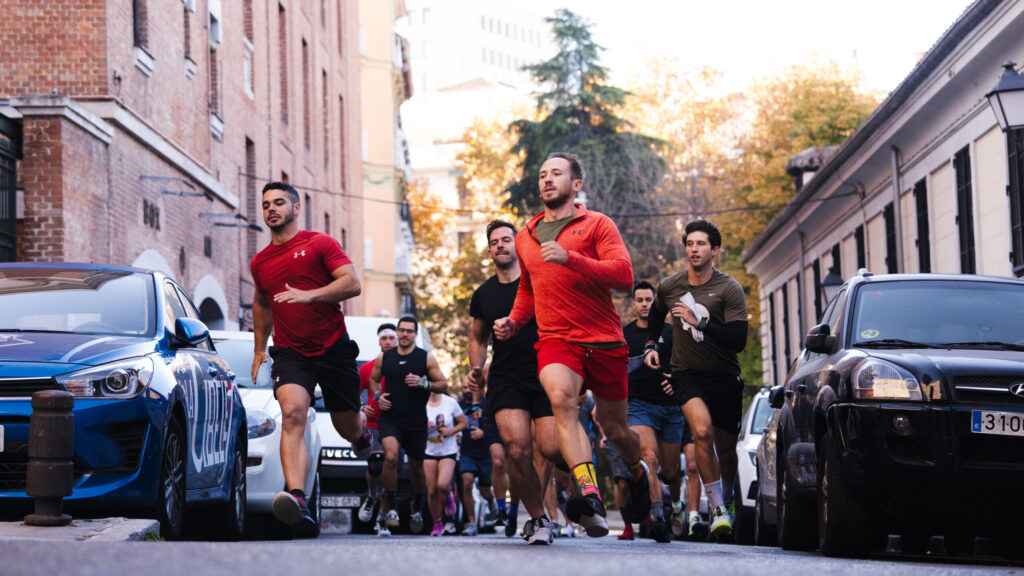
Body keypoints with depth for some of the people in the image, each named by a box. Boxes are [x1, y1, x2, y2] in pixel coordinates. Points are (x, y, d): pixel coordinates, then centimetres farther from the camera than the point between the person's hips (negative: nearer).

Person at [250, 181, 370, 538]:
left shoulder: (319, 244, -2)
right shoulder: (259, 263, 13)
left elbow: (352, 284, -13)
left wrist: (309, 295, -25)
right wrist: (259, 349, 29)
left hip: (334, 348, -2)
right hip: (290, 352, 2)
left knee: (348, 428, 9)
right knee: (292, 413, -26)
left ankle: (362, 428, 51)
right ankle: (296, 498, -43)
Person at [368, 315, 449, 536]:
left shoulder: (426, 358, 0)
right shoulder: (384, 358, 5)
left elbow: (443, 385, 1)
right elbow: (373, 379, 22)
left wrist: (423, 383, -16)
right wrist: (378, 395, 1)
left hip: (416, 421, 0)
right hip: (390, 417, 0)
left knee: (416, 466, 11)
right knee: (391, 456, -25)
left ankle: (417, 507, 37)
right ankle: (390, 507, -13)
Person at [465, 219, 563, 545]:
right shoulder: (483, 295, 13)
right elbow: (478, 338, 27)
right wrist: (476, 370, 9)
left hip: (546, 376, -2)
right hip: (505, 380, 2)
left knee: (551, 449, -16)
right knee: (518, 450, -17)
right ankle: (538, 519, 0)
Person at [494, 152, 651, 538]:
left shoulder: (596, 225, 2)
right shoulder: (525, 238, 17)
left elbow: (624, 274, -12)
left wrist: (570, 258, -21)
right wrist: (514, 321, 14)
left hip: (604, 340, -2)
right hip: (555, 339, 2)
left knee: (614, 429, 9)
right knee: (561, 397, -30)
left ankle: (638, 473, 45)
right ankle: (590, 496, -43)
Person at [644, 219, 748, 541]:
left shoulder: (730, 290, -10)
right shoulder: (669, 287, 0)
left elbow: (738, 341, -19)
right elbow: (656, 313, 25)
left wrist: (699, 322, -27)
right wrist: (651, 345, 12)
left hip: (724, 377, 0)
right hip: (686, 373, 0)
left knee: (726, 448, 8)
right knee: (703, 431, -26)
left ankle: (726, 502, 37)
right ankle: (716, 509, -20)